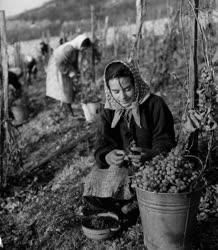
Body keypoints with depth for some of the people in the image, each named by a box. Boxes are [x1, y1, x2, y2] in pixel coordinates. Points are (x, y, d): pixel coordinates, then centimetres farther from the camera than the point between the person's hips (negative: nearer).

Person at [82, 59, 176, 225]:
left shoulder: (155, 105, -9)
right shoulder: (109, 112, 3)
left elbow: (165, 144, -12)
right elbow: (102, 148, -7)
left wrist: (149, 155, -36)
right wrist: (109, 157, -33)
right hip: (119, 167, 5)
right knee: (92, 183, -19)